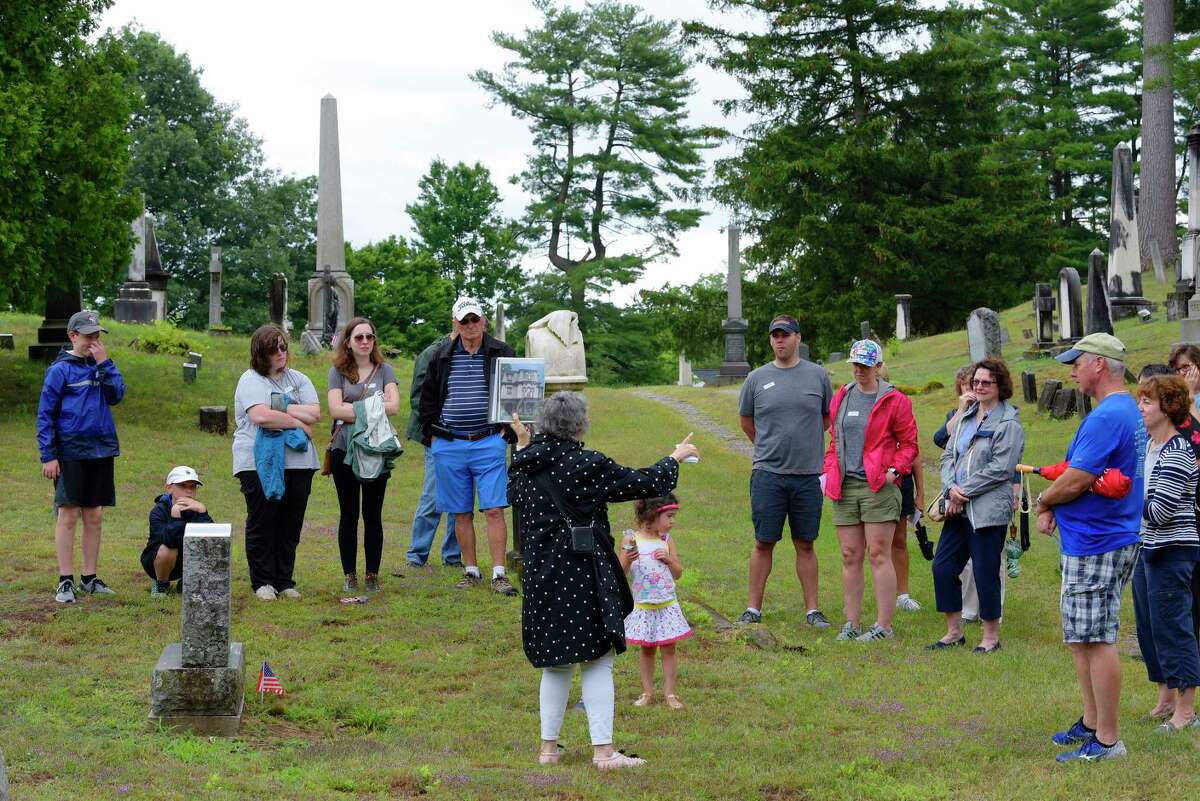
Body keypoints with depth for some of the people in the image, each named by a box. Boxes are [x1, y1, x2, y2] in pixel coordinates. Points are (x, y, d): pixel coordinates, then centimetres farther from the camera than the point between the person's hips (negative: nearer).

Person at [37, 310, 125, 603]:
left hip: (101, 450, 5)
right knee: (68, 515, -3)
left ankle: (90, 578, 16)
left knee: (94, 516, 9)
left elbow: (116, 395, -3)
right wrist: (48, 456, -10)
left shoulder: (101, 366, 10)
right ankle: (65, 582, 1)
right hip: (71, 452, -5)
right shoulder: (60, 369, -5)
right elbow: (45, 414, -5)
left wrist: (104, 363, -9)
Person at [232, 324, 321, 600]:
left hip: (298, 462, 4)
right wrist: (298, 422, -9)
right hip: (260, 463, -4)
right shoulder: (251, 380, -2)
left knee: (291, 525, 5)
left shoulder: (298, 379, 14)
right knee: (261, 523, -1)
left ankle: (285, 582, 13)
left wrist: (279, 406, -9)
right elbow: (260, 416, -18)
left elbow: (315, 413, 0)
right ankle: (263, 582, 7)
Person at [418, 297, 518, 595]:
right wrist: (431, 434, 8)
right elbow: (428, 398, 17)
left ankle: (499, 574, -7)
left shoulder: (502, 354, 2)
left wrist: (507, 432, -2)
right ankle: (471, 571, 16)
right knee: (461, 513, 7)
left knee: (494, 511, -9)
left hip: (488, 444, -2)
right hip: (449, 446, 3)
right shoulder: (441, 357, 9)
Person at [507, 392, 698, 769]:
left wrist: (522, 447, 33)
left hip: (541, 577, 6)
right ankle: (603, 751, 2)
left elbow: (514, 493, 25)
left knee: (556, 664, 16)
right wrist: (674, 459, 9)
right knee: (597, 661, 2)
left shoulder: (527, 465, 2)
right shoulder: (586, 465, -16)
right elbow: (642, 483, -8)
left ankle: (548, 747, 20)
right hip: (583, 577, -6)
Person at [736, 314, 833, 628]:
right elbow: (746, 420, 17)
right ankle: (753, 608, 10)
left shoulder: (818, 375, 5)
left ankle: (812, 610, 12)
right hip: (768, 473, 0)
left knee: (805, 544, 7)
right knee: (763, 543, 3)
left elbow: (828, 416, 18)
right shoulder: (757, 378, 3)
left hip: (807, 473, 1)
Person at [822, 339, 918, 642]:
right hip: (845, 486, 5)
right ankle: (852, 623, 13)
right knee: (850, 557, 6)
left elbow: (909, 444, 1)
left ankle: (883, 625, -2)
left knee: (879, 555, -6)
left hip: (879, 487, -5)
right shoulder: (841, 399, 15)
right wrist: (829, 470, 10)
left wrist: (895, 470, -14)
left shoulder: (894, 401, -1)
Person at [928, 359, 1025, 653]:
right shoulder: (966, 417, 15)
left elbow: (1000, 469, -15)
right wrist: (950, 488, -6)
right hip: (959, 508, 8)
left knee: (985, 573, -1)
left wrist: (964, 491, -13)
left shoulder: (1008, 424, -8)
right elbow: (948, 455, 13)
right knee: (943, 567, 7)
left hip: (989, 510, -7)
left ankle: (991, 637, 13)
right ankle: (954, 632, 20)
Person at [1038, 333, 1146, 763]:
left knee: (1096, 639, -6)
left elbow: (1074, 482, -21)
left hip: (1094, 546, -11)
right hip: (1113, 538, 11)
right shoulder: (1129, 412, 14)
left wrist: (1043, 500, -1)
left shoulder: (1106, 417, -20)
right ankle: (1092, 723, 28)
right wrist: (1054, 507, 4)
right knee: (1081, 636, 19)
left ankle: (1107, 740, -1)